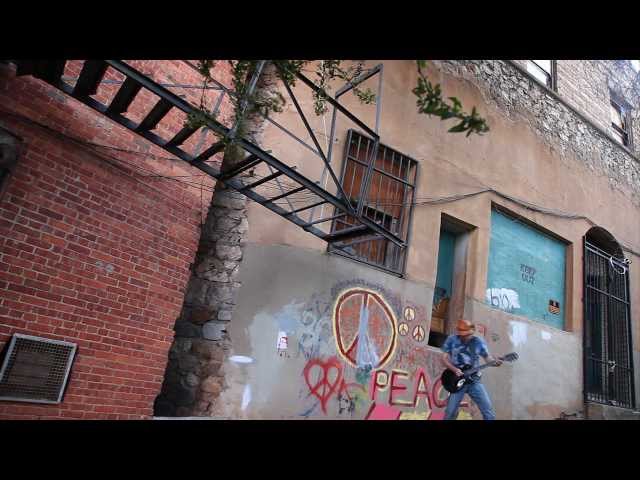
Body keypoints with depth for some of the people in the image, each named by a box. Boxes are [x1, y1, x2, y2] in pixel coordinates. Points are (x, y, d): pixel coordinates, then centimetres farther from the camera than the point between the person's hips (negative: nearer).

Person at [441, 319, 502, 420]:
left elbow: (487, 357, 6)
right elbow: (444, 359, -1)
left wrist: (495, 362, -17)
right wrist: (455, 369, -16)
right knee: (450, 412, -1)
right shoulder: (451, 340, -3)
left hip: (474, 381, 1)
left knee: (488, 409, -4)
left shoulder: (479, 342, 1)